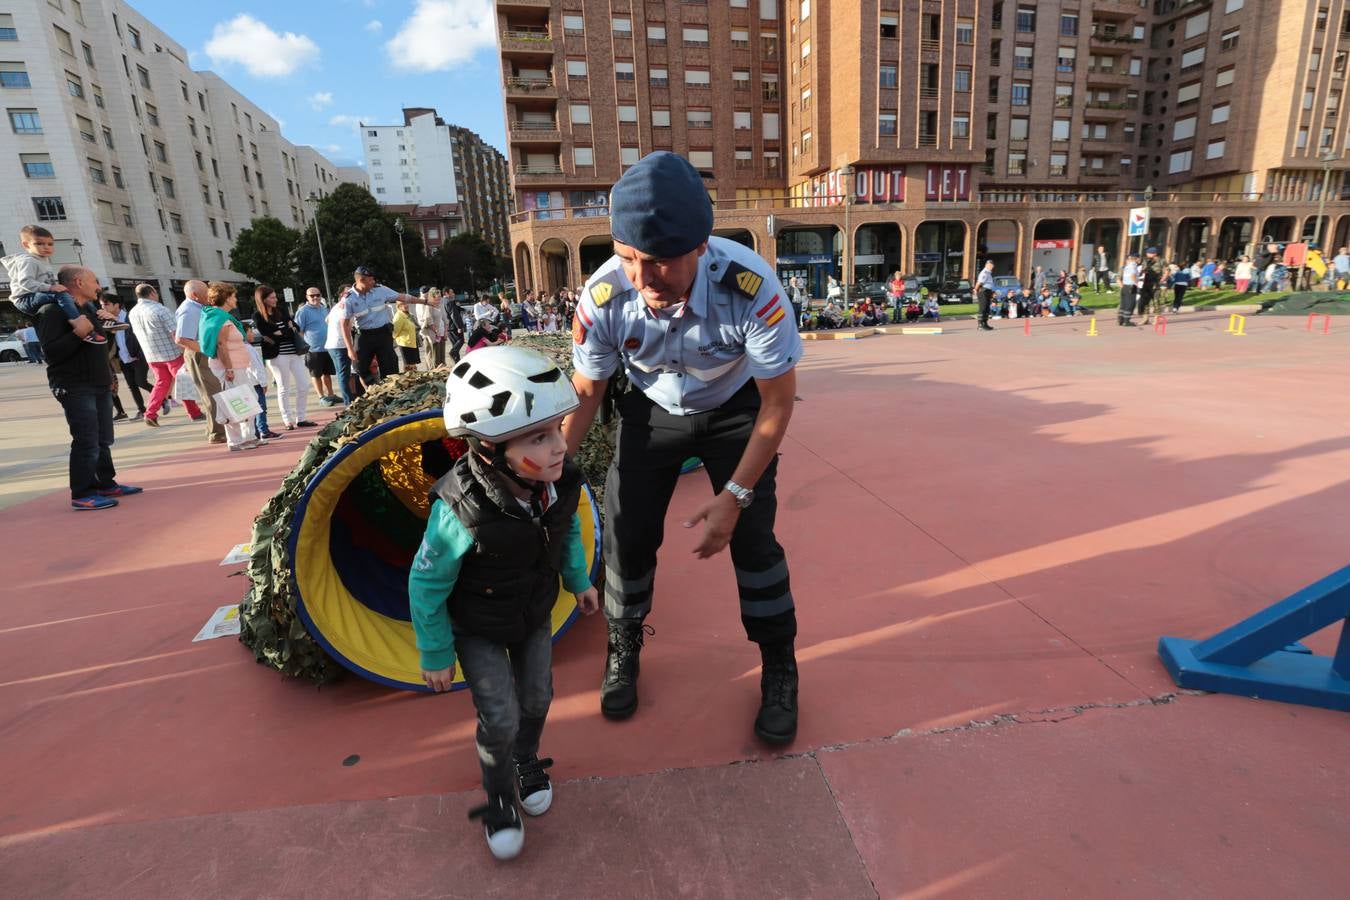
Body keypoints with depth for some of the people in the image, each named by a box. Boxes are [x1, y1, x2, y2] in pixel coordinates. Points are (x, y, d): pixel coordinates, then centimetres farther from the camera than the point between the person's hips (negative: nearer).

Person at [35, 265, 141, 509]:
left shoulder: (88, 308, 17)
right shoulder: (54, 310, -12)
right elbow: (51, 351, -22)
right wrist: (78, 333, -30)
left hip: (100, 385, 9)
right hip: (75, 387, -9)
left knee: (103, 440, 14)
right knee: (87, 442, -9)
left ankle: (106, 484, 24)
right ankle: (82, 495, -3)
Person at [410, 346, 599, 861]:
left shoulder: (562, 480, -25)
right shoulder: (463, 512, -40)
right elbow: (426, 586, -22)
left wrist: (579, 581, 12)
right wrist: (435, 654, -9)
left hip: (535, 615, 5)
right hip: (478, 630, -4)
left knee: (536, 701, 18)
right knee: (501, 721, 3)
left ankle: (527, 762, 52)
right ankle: (499, 796, 37)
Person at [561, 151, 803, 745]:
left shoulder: (750, 287, -36)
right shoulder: (603, 297, -29)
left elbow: (778, 403, -22)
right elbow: (584, 394, -10)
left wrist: (734, 495, -22)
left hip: (734, 410, -1)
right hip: (652, 411, 2)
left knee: (752, 537, -8)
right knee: (626, 533, -1)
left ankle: (779, 672, 18)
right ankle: (623, 651, 28)